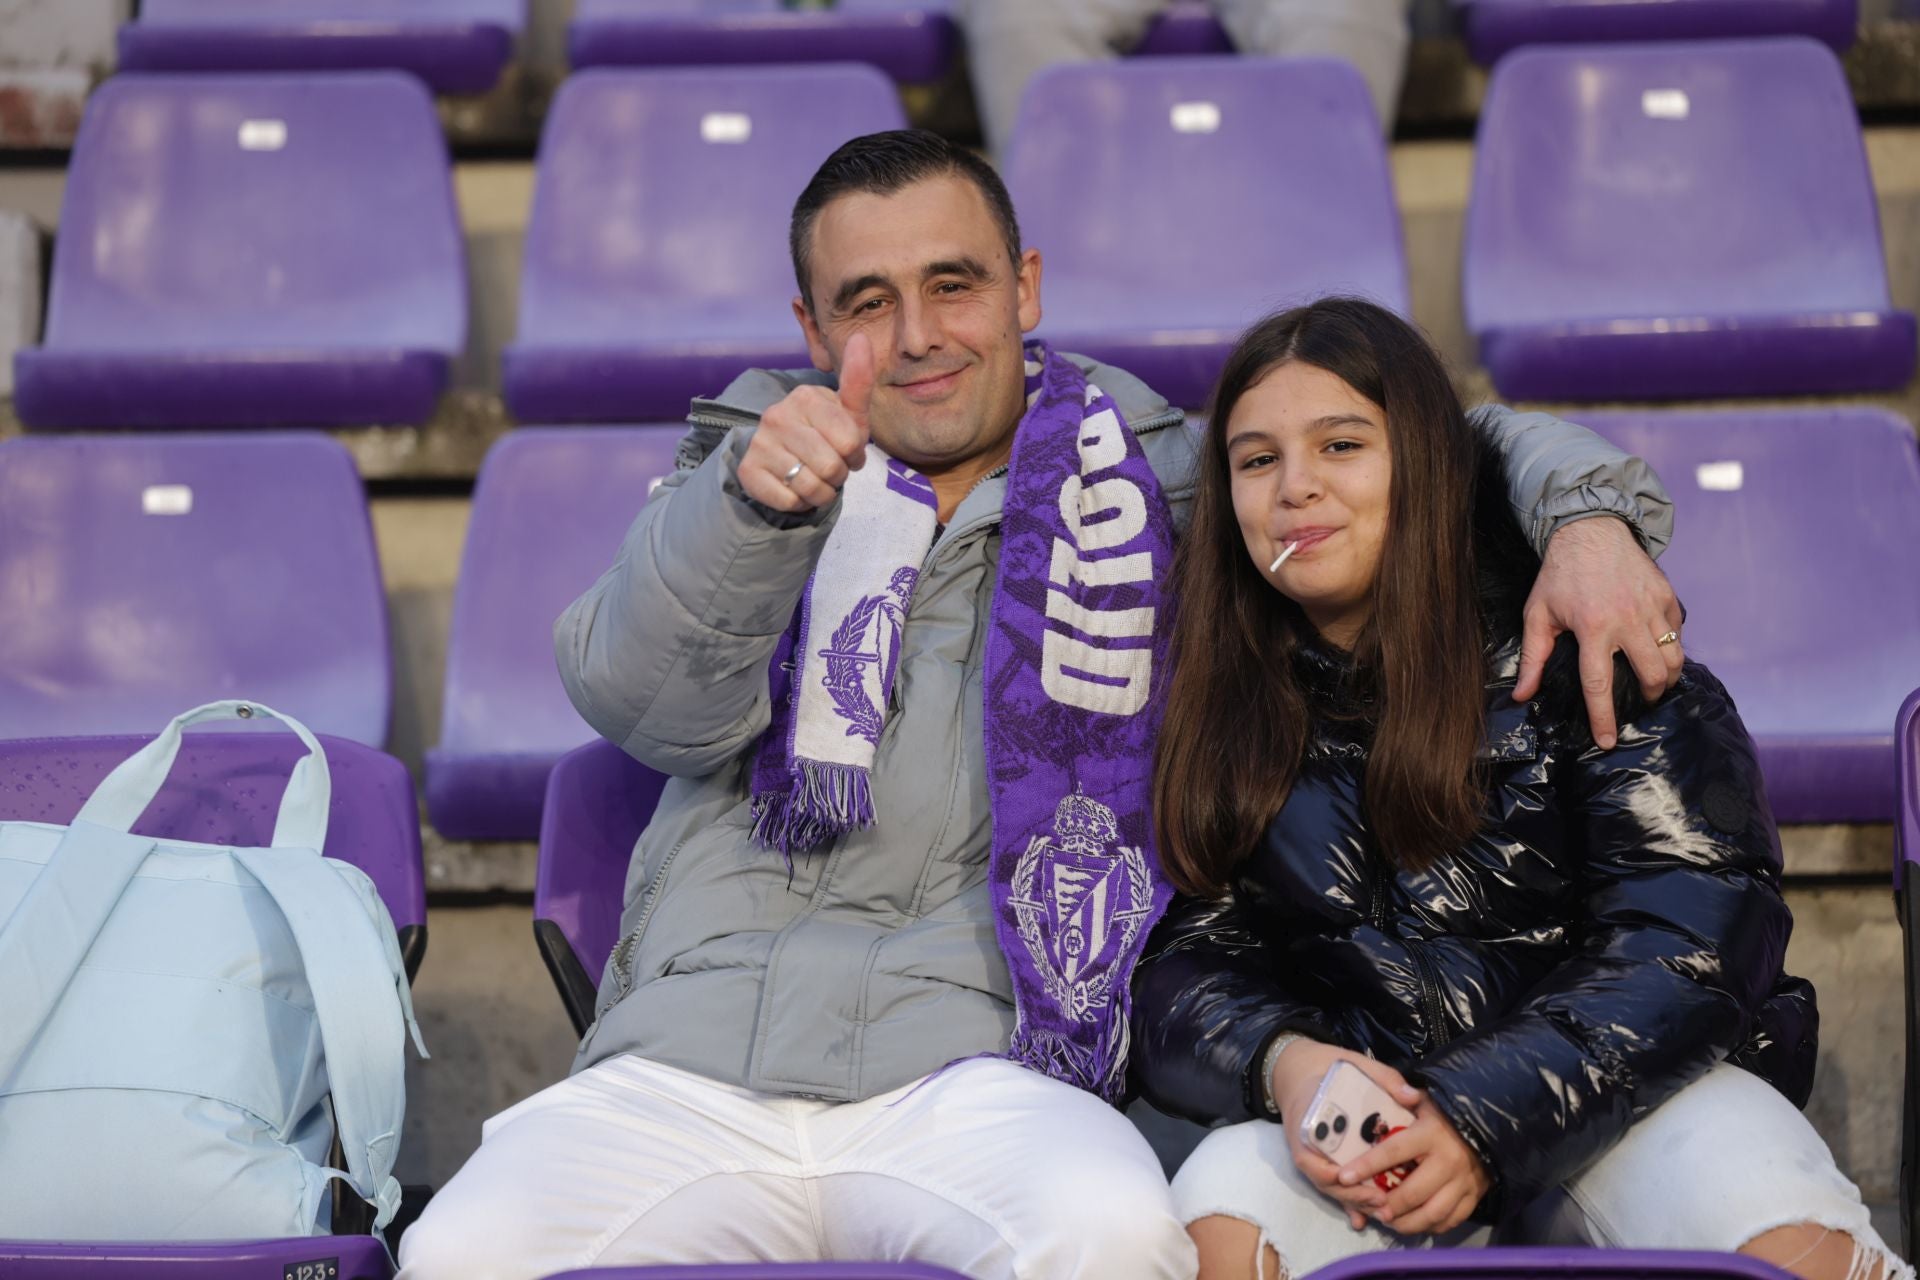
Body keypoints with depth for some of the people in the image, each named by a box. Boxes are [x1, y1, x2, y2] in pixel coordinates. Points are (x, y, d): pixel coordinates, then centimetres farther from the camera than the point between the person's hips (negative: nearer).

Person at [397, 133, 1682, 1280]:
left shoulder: (1156, 480, 19)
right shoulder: (744, 467, 20)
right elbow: (642, 698, 1)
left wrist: (1587, 516, 0)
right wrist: (753, 506, -18)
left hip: (975, 1062, -1)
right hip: (688, 1057, 1)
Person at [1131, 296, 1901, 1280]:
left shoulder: (1562, 639, -2)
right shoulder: (1210, 694, 7)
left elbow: (1690, 939, -8)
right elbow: (1179, 952, 3)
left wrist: (1483, 1118, -19)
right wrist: (1280, 1061, -20)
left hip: (1610, 1087, -1)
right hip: (1356, 1117, 1)